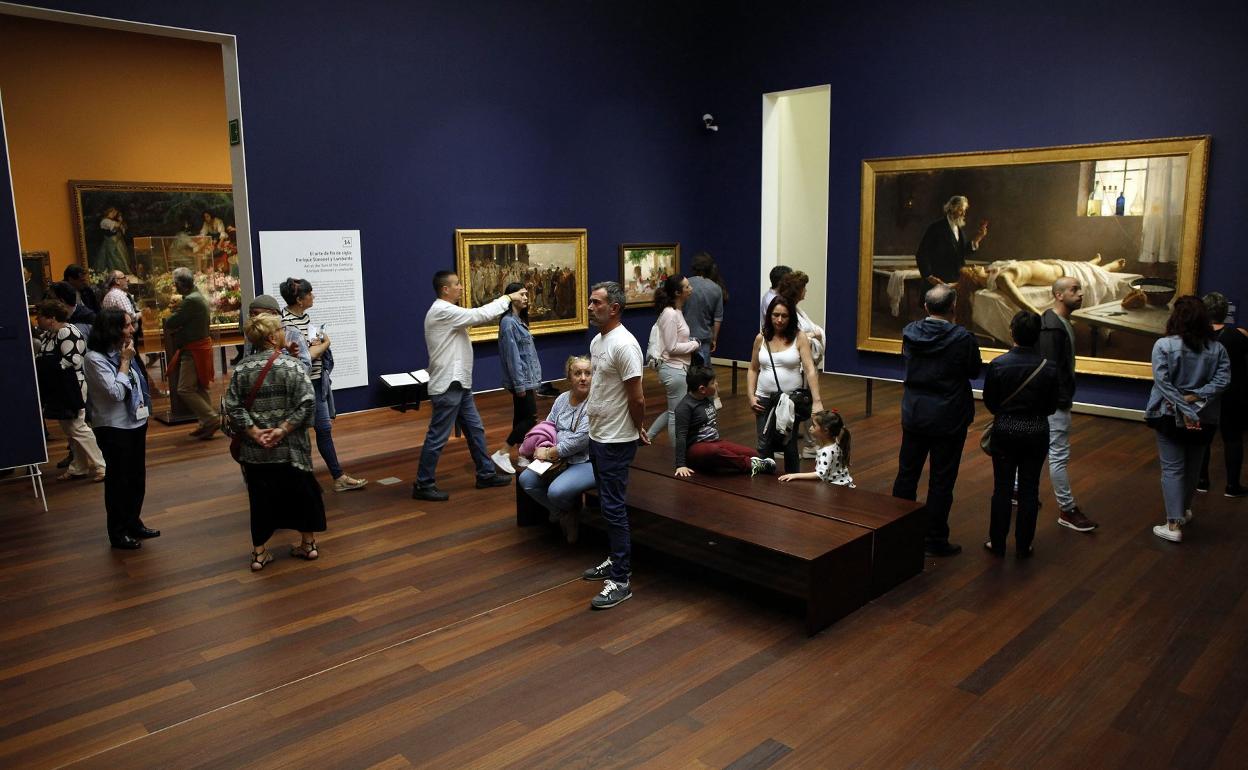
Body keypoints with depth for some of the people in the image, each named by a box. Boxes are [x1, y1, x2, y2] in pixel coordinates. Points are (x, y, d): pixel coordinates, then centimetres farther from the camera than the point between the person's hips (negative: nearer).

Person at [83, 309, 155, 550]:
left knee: (137, 476, 15)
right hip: (114, 428, -7)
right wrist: (125, 362, -17)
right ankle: (117, 533, 17)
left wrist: (142, 403, 6)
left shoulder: (120, 352, 6)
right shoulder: (95, 358, -17)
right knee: (118, 479, 3)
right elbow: (116, 392, -23)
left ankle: (134, 523, 30)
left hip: (135, 423, 7)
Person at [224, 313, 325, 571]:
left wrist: (254, 432, -6)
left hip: (255, 450, 3)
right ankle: (308, 543, 25)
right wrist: (283, 429, -14)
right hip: (290, 447, -2)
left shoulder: (242, 368, -2)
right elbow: (307, 402, -19)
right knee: (301, 491, 14)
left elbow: (232, 406, -5)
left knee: (260, 497, 12)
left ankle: (259, 552, 18)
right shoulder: (291, 365, -12)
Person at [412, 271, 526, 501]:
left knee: (475, 429, 16)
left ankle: (486, 474, 27)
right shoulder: (442, 311, -18)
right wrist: (508, 298, -11)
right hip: (447, 387, -11)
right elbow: (480, 315, -20)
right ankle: (423, 485, 7)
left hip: (459, 384, 11)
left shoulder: (449, 311, 15)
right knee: (438, 437, -2)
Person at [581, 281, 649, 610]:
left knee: (614, 506, -6)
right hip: (597, 435, 10)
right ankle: (617, 560, 33)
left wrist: (639, 429, -4)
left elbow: (637, 399, -20)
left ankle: (621, 580, 2)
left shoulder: (624, 344, -22)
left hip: (616, 440, -10)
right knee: (609, 504, 19)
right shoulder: (596, 340, 10)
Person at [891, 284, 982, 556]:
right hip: (948, 418, -4)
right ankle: (935, 540, 13)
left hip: (913, 414, 4)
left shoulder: (909, 332, -6)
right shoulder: (963, 338, -17)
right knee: (941, 481, 5)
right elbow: (974, 371, -2)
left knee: (907, 474, 15)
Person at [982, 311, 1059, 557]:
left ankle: (997, 543, 19)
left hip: (1005, 430, -1)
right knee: (1029, 489, 11)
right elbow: (1053, 405, -1)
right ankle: (1023, 546, 19)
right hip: (1037, 431, 1)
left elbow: (989, 402, -4)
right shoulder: (1050, 367, -11)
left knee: (1002, 488, 10)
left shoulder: (998, 364, -15)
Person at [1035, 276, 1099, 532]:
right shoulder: (1052, 327, -20)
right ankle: (1067, 511, 5)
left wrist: (1065, 397, 14)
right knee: (1059, 455, -3)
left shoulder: (1060, 322, 12)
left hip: (1054, 399, 10)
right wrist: (1063, 400, -20)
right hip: (1055, 401, -10)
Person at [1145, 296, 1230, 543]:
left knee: (1172, 469, 1)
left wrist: (1185, 412, -16)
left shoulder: (1163, 346, -13)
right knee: (1192, 467, 20)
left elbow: (1163, 383, -19)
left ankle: (1174, 525, -4)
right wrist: (1196, 398, -15)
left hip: (1171, 416, -4)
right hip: (1204, 418, 4)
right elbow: (1223, 379, -10)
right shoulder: (1217, 348, 0)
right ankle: (1184, 511, 38)